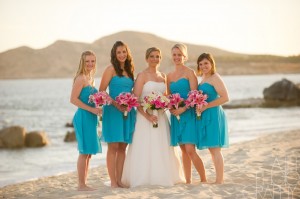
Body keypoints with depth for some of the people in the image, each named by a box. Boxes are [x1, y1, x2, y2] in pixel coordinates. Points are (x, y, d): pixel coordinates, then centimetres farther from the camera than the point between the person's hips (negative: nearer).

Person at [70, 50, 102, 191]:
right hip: (83, 117, -9)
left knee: (88, 152, 12)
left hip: (91, 118, 9)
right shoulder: (81, 78, -11)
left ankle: (84, 183, 18)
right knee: (84, 152, -5)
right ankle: (81, 185, 1)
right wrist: (91, 109, -19)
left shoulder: (91, 79, 16)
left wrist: (97, 109, 5)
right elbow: (73, 99, -18)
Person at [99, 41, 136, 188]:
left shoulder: (129, 70, 15)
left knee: (122, 147, 7)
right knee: (113, 147, -4)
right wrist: (116, 104, -18)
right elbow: (101, 91, -9)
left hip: (128, 112, 6)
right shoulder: (111, 69, -4)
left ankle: (119, 180, 11)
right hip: (113, 111, -6)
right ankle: (113, 182, -2)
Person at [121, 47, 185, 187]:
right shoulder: (142, 76, -5)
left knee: (162, 148, 8)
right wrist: (147, 115, -21)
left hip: (161, 116, 6)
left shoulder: (163, 76, 14)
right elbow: (135, 99, -12)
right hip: (145, 116, -6)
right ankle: (144, 180, 2)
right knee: (146, 148, -5)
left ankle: (163, 177, 17)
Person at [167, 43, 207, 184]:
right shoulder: (169, 76, 15)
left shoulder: (189, 73, -3)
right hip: (176, 115, 6)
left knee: (190, 149, -13)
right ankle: (188, 181, 11)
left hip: (188, 114, -6)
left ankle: (204, 179, -4)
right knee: (184, 150, 7)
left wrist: (183, 109, -19)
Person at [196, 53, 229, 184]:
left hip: (213, 115, -9)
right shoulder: (203, 78, 17)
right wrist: (198, 106, 5)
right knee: (212, 150, 11)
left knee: (215, 149, -8)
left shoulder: (215, 78, -10)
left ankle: (219, 180, -6)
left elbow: (225, 98, -18)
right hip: (205, 117, 9)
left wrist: (205, 106, -18)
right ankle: (218, 179, 16)